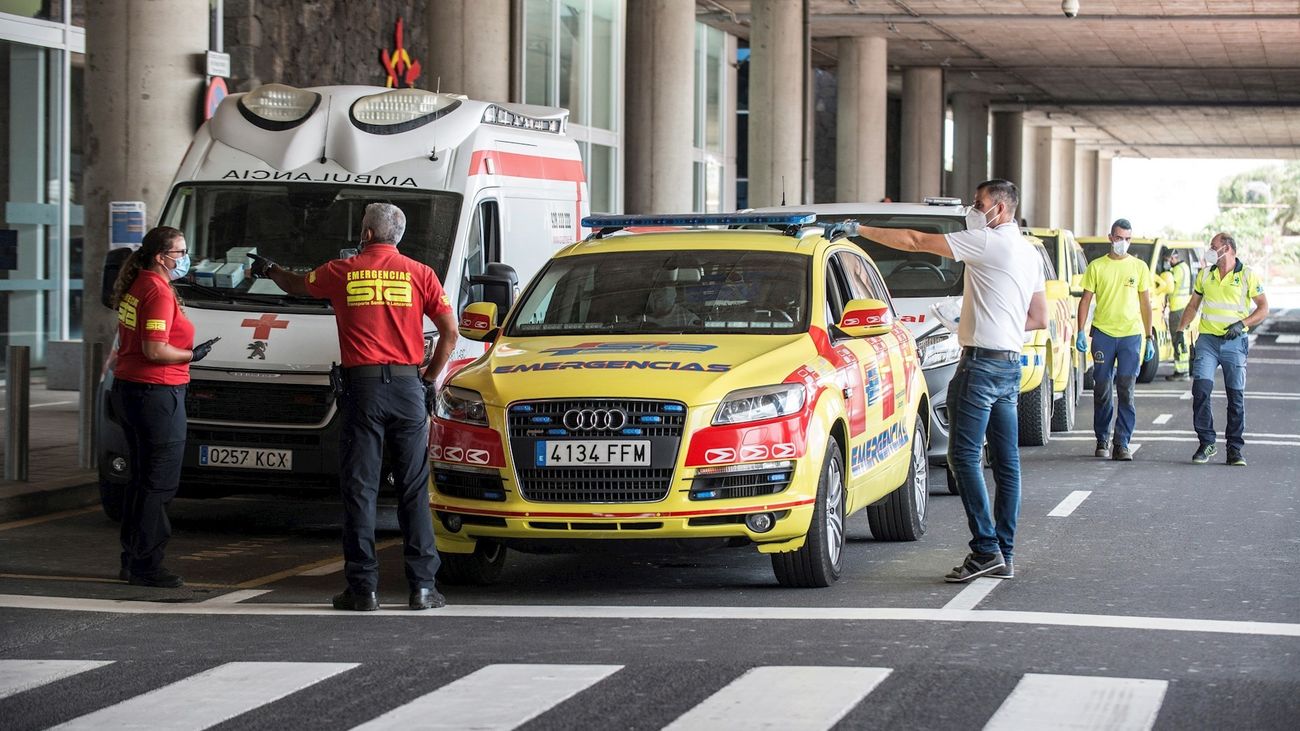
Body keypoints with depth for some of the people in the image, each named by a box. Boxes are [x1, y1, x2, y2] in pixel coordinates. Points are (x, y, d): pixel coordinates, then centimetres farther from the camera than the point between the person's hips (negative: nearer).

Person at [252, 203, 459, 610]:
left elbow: (297, 285, 25)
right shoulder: (419, 274, 5)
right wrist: (429, 379, 13)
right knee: (414, 489, 4)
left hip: (363, 386, -1)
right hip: (407, 386, 1)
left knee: (360, 489, 2)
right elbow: (449, 333, 2)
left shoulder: (342, 272, 5)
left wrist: (269, 271, 46)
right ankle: (422, 586, 2)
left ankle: (363, 588, -1)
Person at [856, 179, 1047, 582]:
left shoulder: (987, 242, -10)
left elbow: (914, 241, -10)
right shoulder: (1029, 253, 18)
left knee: (964, 456, -9)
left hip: (982, 361, -9)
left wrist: (862, 230, -4)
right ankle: (1004, 555, 8)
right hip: (1011, 364, 9)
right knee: (1006, 461, 7)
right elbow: (1040, 318, 22)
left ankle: (985, 549, -14)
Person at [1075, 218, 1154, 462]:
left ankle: (1122, 444, -4)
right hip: (1103, 333, 0)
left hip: (1131, 334, 0)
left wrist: (1149, 338, 8)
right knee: (1102, 390, 4)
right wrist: (1081, 332, -4)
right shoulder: (1096, 266, 5)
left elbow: (1145, 303, 12)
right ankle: (1102, 441, 15)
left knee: (1126, 391, -5)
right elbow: (1086, 300, 6)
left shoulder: (1139, 267, 9)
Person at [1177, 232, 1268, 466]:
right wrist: (1180, 329, 7)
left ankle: (1234, 449, 6)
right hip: (1207, 339, 2)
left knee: (1236, 395, 0)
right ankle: (1206, 443, -3)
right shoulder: (1204, 274, 11)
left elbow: (1263, 308, 0)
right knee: (1201, 388, -13)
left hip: (1234, 342, -2)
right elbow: (1193, 305, 19)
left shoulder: (1247, 275, 0)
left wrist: (1242, 324, -14)